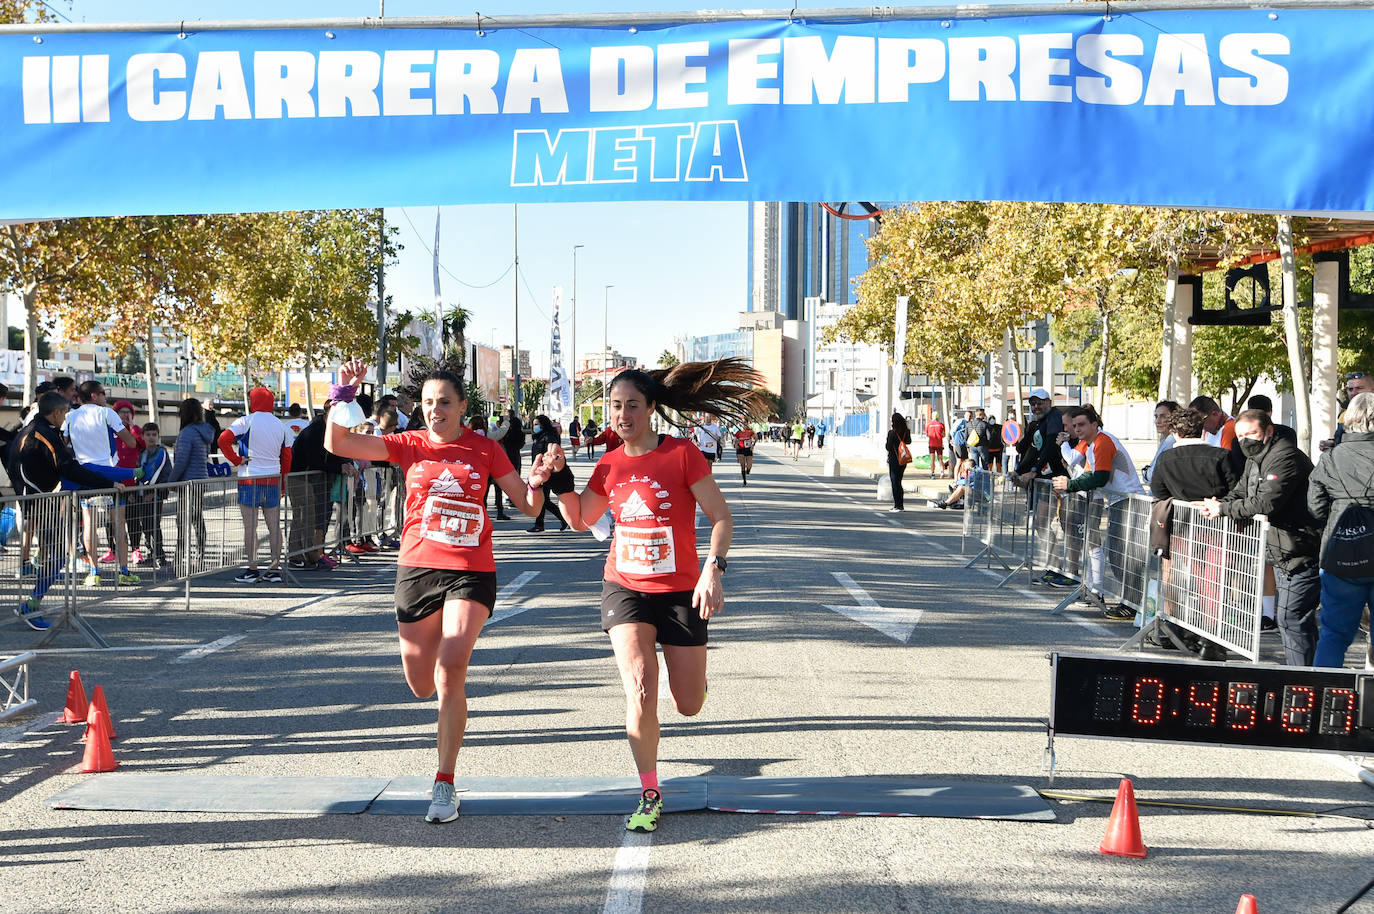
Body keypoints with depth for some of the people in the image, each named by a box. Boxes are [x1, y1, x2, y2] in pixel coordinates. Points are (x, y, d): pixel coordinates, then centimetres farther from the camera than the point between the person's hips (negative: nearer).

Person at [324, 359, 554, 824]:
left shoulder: (485, 450, 3)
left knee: (450, 669, -19)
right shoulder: (410, 445, 5)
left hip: (472, 571, -2)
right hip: (417, 569, 2)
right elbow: (336, 443, -3)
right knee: (421, 685, 9)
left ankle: (445, 785, -9)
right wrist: (344, 394, -16)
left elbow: (528, 507, 6)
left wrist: (536, 483, -15)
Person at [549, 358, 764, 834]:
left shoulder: (682, 454, -10)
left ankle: (688, 664, 44)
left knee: (689, 706, 5)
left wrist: (713, 570, -23)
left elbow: (721, 517, -10)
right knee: (640, 690, -18)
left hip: (681, 592, -2)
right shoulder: (609, 465, 2)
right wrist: (560, 479, 1)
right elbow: (580, 520, 17)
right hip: (624, 588, 2)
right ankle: (650, 795, -2)